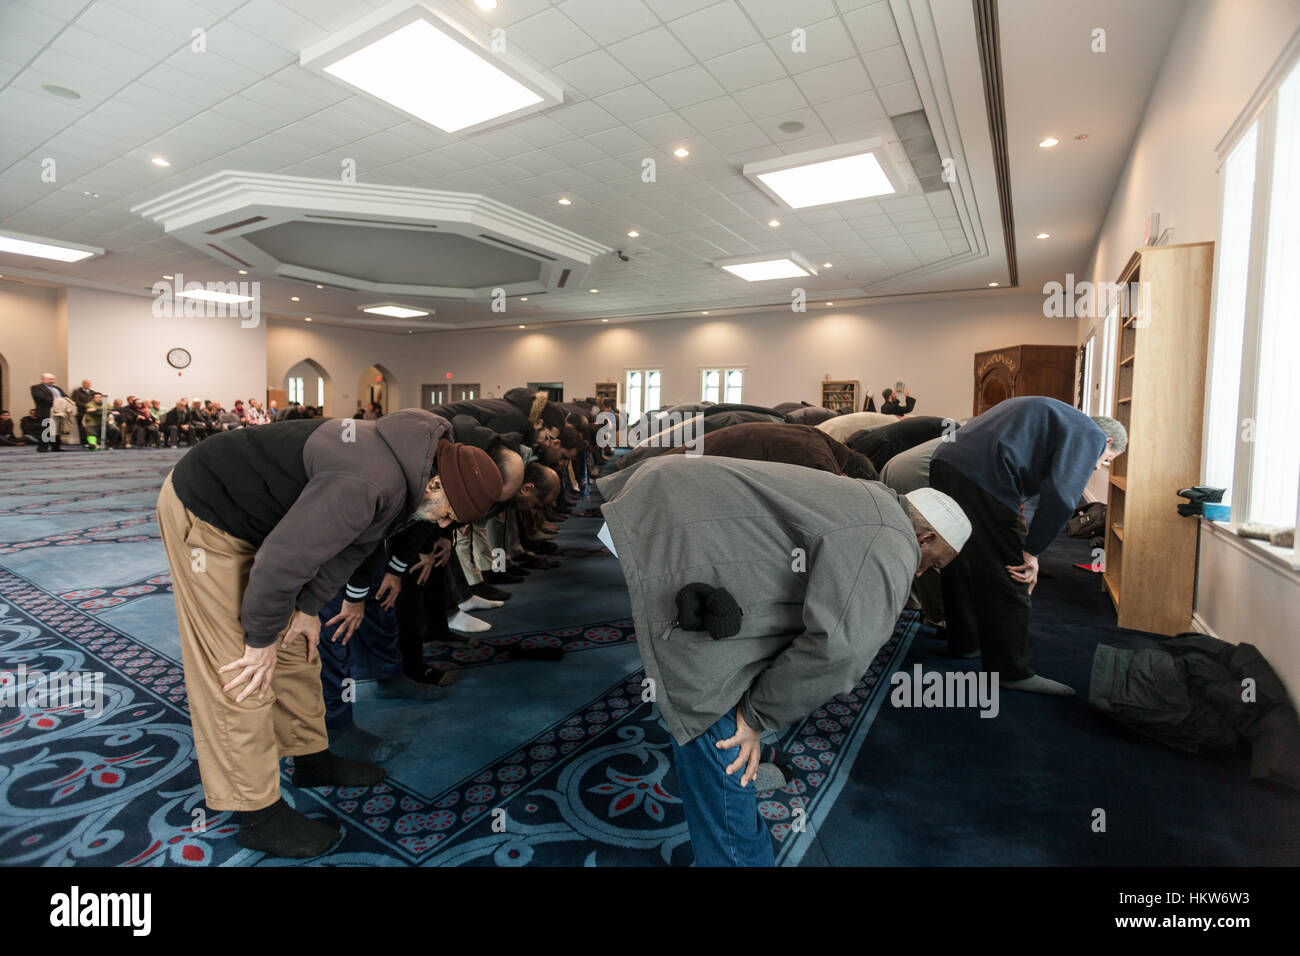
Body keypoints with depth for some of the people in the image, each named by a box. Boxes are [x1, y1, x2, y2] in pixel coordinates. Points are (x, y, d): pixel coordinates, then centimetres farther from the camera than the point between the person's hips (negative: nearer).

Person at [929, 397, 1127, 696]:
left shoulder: (1054, 414, 34)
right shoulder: (1091, 435, 6)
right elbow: (1060, 495, -11)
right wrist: (1032, 550, -1)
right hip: (980, 477, -10)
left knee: (961, 567, 21)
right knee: (1004, 579, 1)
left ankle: (964, 642, 37)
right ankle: (1013, 671, 11)